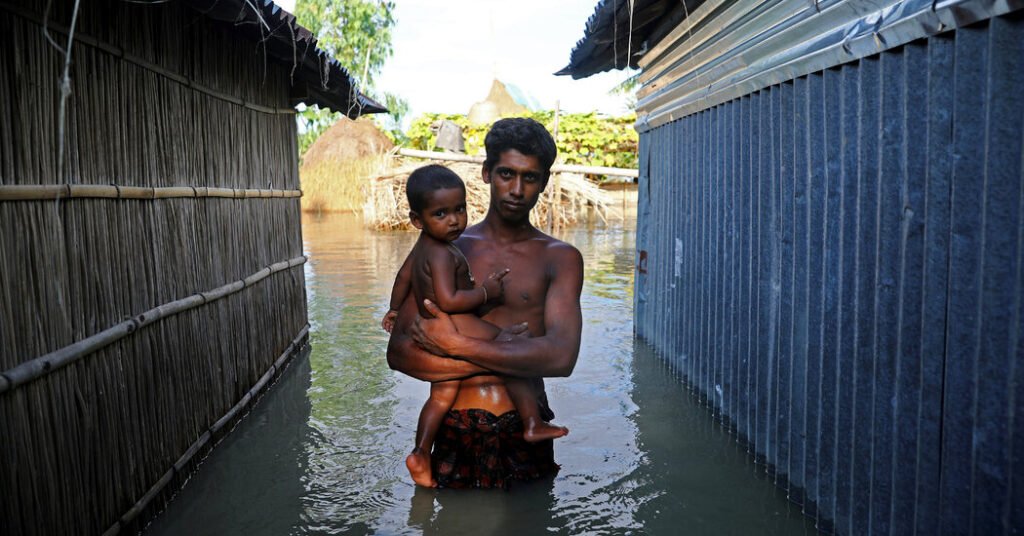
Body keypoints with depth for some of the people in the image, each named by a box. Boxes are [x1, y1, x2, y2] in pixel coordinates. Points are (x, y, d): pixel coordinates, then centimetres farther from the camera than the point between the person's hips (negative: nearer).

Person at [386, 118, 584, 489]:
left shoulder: (560, 259, 0)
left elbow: (561, 356, -16)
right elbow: (399, 352, -5)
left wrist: (455, 345, -15)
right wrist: (496, 362, -14)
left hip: (525, 433, 0)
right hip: (456, 434, 1)